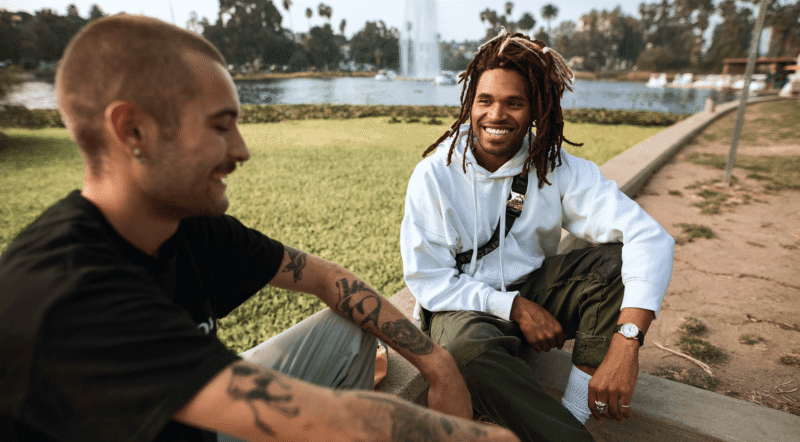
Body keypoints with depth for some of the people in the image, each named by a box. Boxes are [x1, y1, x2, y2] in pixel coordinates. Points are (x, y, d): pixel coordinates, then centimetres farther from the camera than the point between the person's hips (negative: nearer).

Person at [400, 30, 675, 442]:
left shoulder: (558, 169, -10)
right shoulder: (434, 175, -14)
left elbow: (650, 237, -21)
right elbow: (427, 280, -13)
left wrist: (626, 343, -35)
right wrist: (514, 307, -20)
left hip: (536, 289, 3)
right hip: (465, 303, -2)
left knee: (616, 260, -20)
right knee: (467, 346, -36)